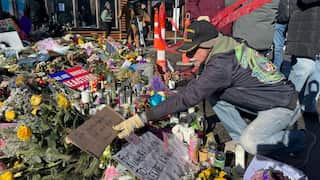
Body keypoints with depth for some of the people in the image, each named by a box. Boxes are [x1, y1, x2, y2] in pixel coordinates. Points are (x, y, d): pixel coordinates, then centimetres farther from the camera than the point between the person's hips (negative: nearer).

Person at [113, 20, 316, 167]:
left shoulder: (222, 64, -32)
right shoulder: (226, 48, -5)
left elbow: (188, 97, -36)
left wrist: (142, 118, -35)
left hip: (284, 104, -8)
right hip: (264, 99, 8)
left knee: (250, 143, -27)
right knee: (213, 94, -3)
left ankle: (301, 139, 2)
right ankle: (241, 135, 10)